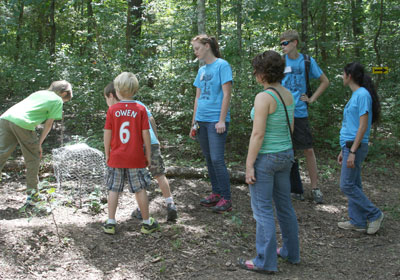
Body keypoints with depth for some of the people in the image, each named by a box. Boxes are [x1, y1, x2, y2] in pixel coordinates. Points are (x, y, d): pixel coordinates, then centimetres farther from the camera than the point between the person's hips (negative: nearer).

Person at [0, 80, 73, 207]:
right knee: (32, 159, 11)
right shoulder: (57, 100, 13)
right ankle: (32, 195, 17)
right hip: (22, 123, -6)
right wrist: (39, 143, 15)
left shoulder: (39, 93, 30)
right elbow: (48, 124, 9)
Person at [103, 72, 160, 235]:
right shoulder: (140, 109, -7)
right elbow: (145, 134, -6)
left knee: (113, 190, 10)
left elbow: (107, 134, -3)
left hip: (116, 158, 1)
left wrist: (107, 154, 9)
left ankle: (110, 223, 13)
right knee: (140, 189, 7)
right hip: (136, 158, -1)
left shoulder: (112, 110, -4)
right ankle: (147, 223, 16)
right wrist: (148, 155, 4)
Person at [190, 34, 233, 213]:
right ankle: (216, 193, 20)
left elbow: (226, 94, -11)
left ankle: (226, 199, -4)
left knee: (217, 159, -11)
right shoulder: (201, 70, 15)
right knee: (209, 159, 10)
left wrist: (222, 120, -16)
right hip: (201, 120, 7)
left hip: (216, 121, -7)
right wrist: (194, 122, 16)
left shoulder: (222, 65, -6)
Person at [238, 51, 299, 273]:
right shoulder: (288, 95, 5)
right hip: (286, 155, 8)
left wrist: (249, 165, -16)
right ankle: (291, 252, 32)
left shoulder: (264, 97, -20)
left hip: (266, 158, -8)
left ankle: (266, 261, 10)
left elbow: (258, 134, -21)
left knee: (263, 210, 2)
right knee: (284, 206, 19)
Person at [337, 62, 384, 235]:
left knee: (347, 185, -7)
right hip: (349, 146, 9)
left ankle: (374, 214, 3)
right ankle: (358, 222, 16)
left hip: (356, 146, -9)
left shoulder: (363, 95, -14)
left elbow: (363, 126, -19)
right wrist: (343, 151, 20)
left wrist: (352, 151, -21)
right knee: (353, 185, 10)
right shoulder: (355, 95, 16)